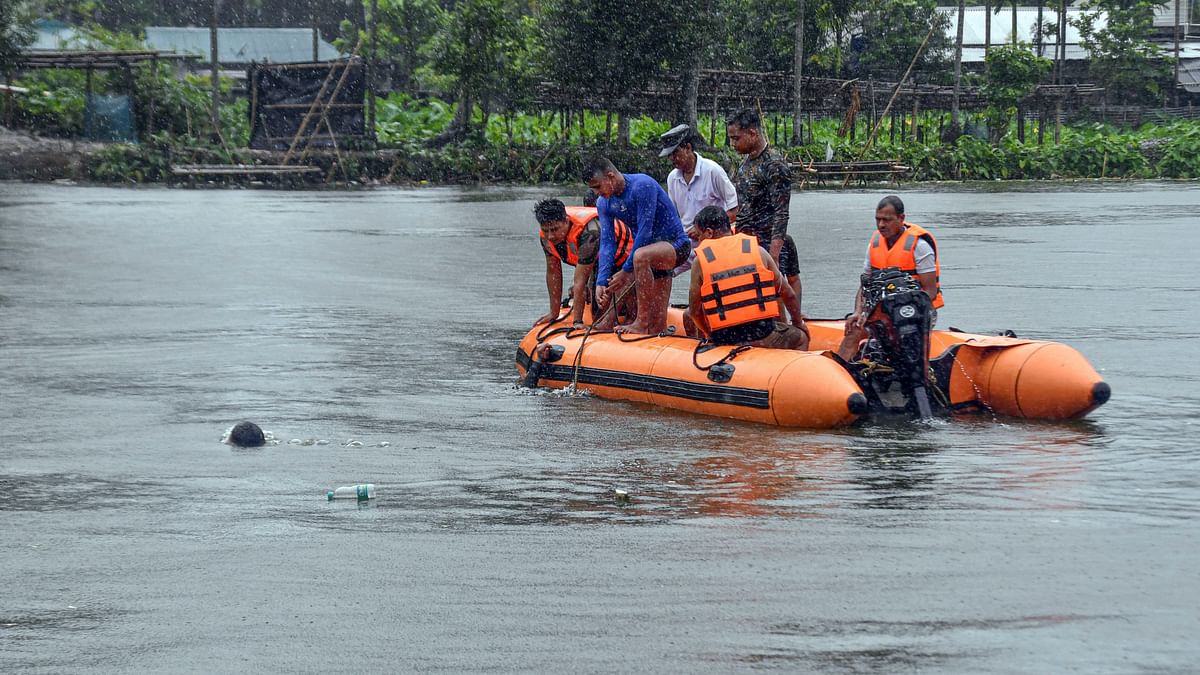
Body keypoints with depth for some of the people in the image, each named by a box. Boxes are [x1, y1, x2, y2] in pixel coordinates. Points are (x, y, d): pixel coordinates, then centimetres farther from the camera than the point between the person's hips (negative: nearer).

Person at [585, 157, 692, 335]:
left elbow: (644, 232, -25)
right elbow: (607, 243, -5)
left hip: (676, 245, -8)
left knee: (640, 256, -40)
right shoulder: (604, 203, 0)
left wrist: (626, 270, -23)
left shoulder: (642, 185, -23)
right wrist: (601, 282, -17)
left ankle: (642, 323, -33)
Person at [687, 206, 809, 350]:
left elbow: (694, 312, 3)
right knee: (801, 337, 26)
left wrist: (710, 334, 21)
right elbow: (788, 295, 13)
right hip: (764, 335, 1)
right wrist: (798, 324, 29)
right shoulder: (757, 251, 7)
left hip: (724, 343, -1)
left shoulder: (700, 261, 2)